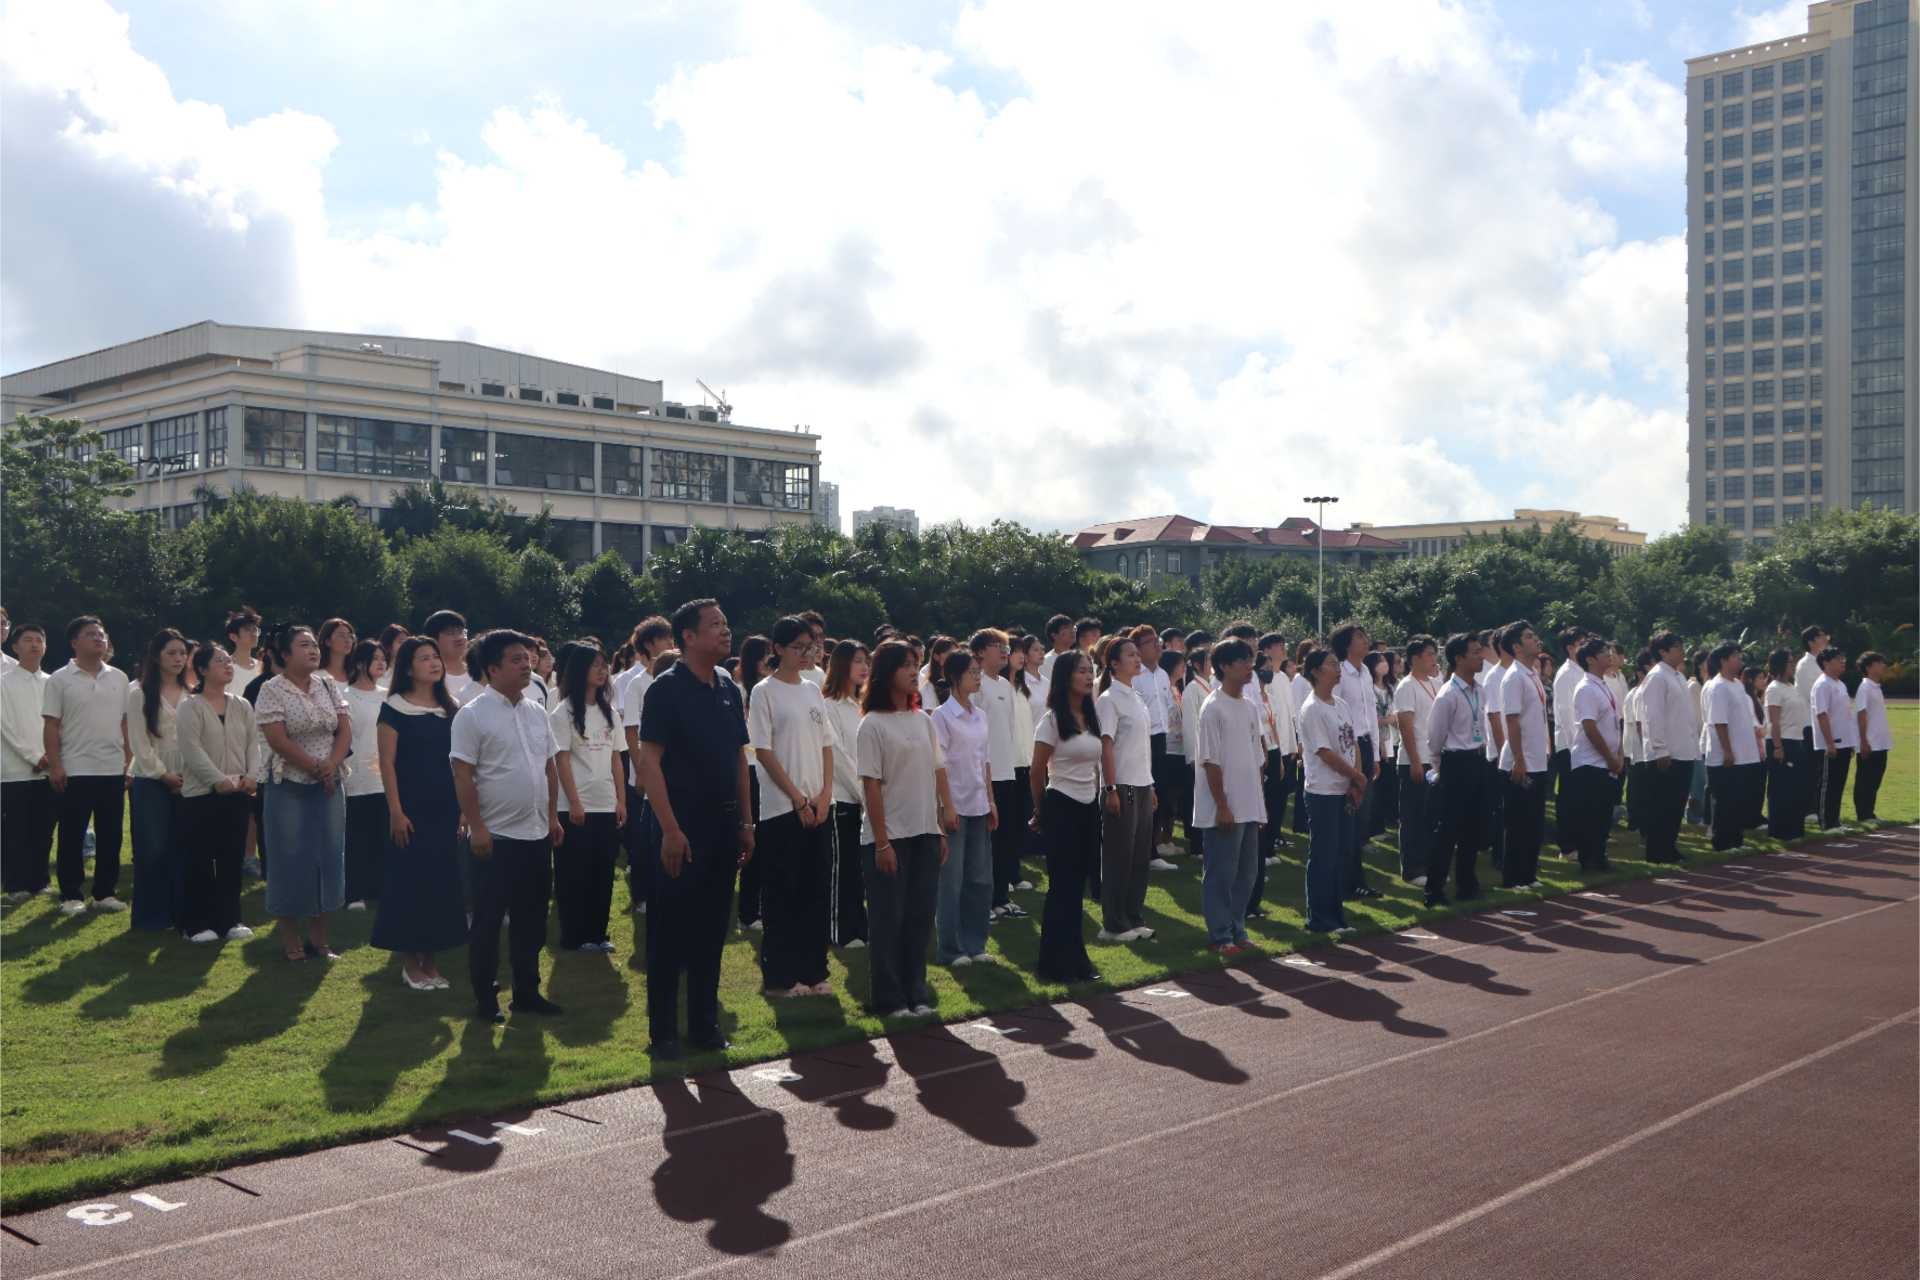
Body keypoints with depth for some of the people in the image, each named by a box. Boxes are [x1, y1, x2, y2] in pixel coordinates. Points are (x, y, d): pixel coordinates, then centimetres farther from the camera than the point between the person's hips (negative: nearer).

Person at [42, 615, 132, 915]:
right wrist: (54, 766, -11)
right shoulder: (60, 680, -2)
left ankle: (105, 893, 15)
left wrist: (130, 760, 5)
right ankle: (70, 896, 9)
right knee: (72, 836, 2)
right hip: (74, 771, -3)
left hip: (113, 769, 4)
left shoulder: (118, 678, 8)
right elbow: (51, 726, -4)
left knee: (110, 835, 7)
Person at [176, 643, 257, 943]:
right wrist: (218, 780, -20)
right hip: (201, 794, -5)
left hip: (238, 795, 5)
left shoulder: (242, 706, 12)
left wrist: (251, 776, -8)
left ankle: (229, 920, 16)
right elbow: (192, 750, -12)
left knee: (232, 860, 8)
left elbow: (252, 745, 9)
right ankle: (196, 923, 8)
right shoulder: (190, 706, -4)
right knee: (199, 861, -1)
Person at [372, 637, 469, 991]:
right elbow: (387, 763, -8)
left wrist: (464, 809, 8)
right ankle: (409, 962, 10)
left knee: (442, 882, 7)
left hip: (445, 809, 5)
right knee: (409, 881, 0)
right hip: (411, 808, -5)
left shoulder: (449, 709, 10)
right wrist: (396, 812, -14)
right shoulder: (394, 708, -5)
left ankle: (430, 960, 17)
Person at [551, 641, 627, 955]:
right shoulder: (564, 712, -6)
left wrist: (621, 800, 6)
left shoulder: (609, 712, 11)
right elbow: (561, 760, -9)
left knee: (603, 873, 8)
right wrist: (574, 803, -14)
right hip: (576, 808, -5)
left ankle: (597, 934, 17)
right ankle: (574, 937, 10)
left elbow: (616, 759, 11)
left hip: (607, 806, 5)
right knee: (574, 874, 2)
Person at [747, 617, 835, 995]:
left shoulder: (813, 692, 12)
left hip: (820, 807, 6)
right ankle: (779, 976, 7)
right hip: (782, 808, -6)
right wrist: (799, 799, -12)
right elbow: (763, 751, -10)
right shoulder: (764, 692, -6)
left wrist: (825, 794, -2)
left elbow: (826, 746, 12)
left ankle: (813, 971, 16)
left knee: (817, 892, 8)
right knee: (782, 895, -1)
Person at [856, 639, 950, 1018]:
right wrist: (882, 842, -14)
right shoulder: (872, 725, -8)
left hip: (926, 834, 6)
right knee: (889, 918, 1)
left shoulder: (924, 721, 10)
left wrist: (942, 829, 9)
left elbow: (938, 774, 13)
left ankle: (916, 991, 19)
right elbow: (871, 785, -11)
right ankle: (887, 997, 10)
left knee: (921, 915, 9)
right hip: (889, 837, -6)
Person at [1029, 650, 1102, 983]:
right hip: (1062, 806, -6)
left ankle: (1073, 959, 19)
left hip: (1089, 808, 6)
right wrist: (1040, 812, 3)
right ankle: (1058, 962, 9)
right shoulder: (1052, 720, -11)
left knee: (1077, 884, 11)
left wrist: (1097, 799, 13)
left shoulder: (1092, 717, 10)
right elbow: (1037, 772, -6)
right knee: (1063, 885, 0)